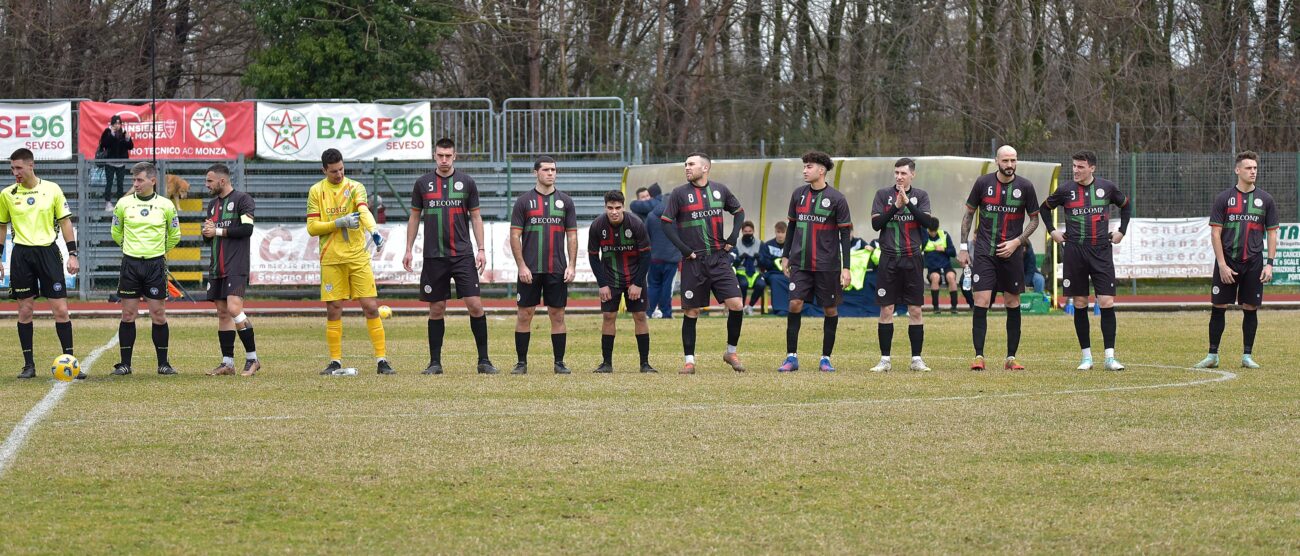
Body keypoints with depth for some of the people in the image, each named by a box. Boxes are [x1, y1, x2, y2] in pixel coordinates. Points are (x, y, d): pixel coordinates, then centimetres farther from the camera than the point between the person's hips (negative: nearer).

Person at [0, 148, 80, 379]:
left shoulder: (52, 189, 1)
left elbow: (65, 222, 5)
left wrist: (72, 254, -1)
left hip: (48, 251, -1)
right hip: (21, 254, 1)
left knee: (61, 310, -4)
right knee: (25, 311, 3)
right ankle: (28, 364, 10)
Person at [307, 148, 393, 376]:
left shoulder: (355, 187, 1)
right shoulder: (316, 191, 4)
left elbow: (364, 210, -19)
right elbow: (312, 228, -1)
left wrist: (373, 230, -39)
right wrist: (340, 223, -15)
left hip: (358, 257, -1)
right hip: (331, 260, 1)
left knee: (371, 308, -5)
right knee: (333, 310, 3)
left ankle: (382, 360, -1)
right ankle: (335, 361, 12)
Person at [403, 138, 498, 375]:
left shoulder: (466, 182, 5)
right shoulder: (423, 183, 6)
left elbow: (475, 217, 7)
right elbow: (414, 217, 12)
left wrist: (481, 249, 0)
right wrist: (409, 250, 6)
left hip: (463, 255, -1)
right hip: (433, 256, 1)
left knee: (475, 304, -8)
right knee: (436, 309, 3)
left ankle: (483, 360, -1)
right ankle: (435, 362, 10)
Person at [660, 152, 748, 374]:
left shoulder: (720, 190, 7)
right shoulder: (679, 193, -1)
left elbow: (739, 212, 20)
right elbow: (666, 223, -2)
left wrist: (732, 238, 8)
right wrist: (684, 249, -8)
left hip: (719, 258, 2)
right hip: (693, 262, -2)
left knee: (736, 305, -7)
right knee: (691, 312, 0)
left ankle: (731, 352, 11)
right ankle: (689, 360, 8)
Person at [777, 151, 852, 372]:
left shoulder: (836, 199, -5)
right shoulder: (798, 194, 7)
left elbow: (845, 234, -4)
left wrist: (846, 267, -8)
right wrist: (785, 255, 15)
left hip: (827, 265, -3)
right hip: (800, 263, 3)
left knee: (830, 309, 3)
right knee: (795, 304, -8)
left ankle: (826, 358, 14)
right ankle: (791, 357, -4)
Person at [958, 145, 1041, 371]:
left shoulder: (1025, 187, 0)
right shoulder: (983, 183, 0)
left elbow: (1034, 219, 9)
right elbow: (969, 214, 9)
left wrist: (1017, 242, -5)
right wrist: (963, 247, 5)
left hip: (1012, 253, 1)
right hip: (984, 251, -1)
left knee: (1013, 303, 5)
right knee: (981, 301, -10)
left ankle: (1011, 358, 13)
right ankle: (978, 356, -8)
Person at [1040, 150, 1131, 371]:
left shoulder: (1107, 187, 2)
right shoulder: (1066, 190, 1)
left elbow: (1126, 205, 20)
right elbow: (1045, 208, 18)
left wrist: (1121, 231, 12)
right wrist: (1052, 231, 9)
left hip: (1101, 251, 0)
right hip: (1074, 252, 0)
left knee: (1107, 302, -7)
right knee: (1080, 305, 3)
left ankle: (1110, 357, -4)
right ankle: (1086, 356, 11)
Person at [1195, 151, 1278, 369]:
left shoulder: (1265, 199, 6)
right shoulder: (1224, 199, 1)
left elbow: (1272, 234, 8)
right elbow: (1215, 233, -1)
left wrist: (1269, 264, -2)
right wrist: (1222, 264, -8)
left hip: (1254, 263, 1)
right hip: (1227, 261, -1)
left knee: (1251, 308, 3)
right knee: (1219, 308, 0)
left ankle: (1247, 356, 11)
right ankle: (1213, 355, 7)